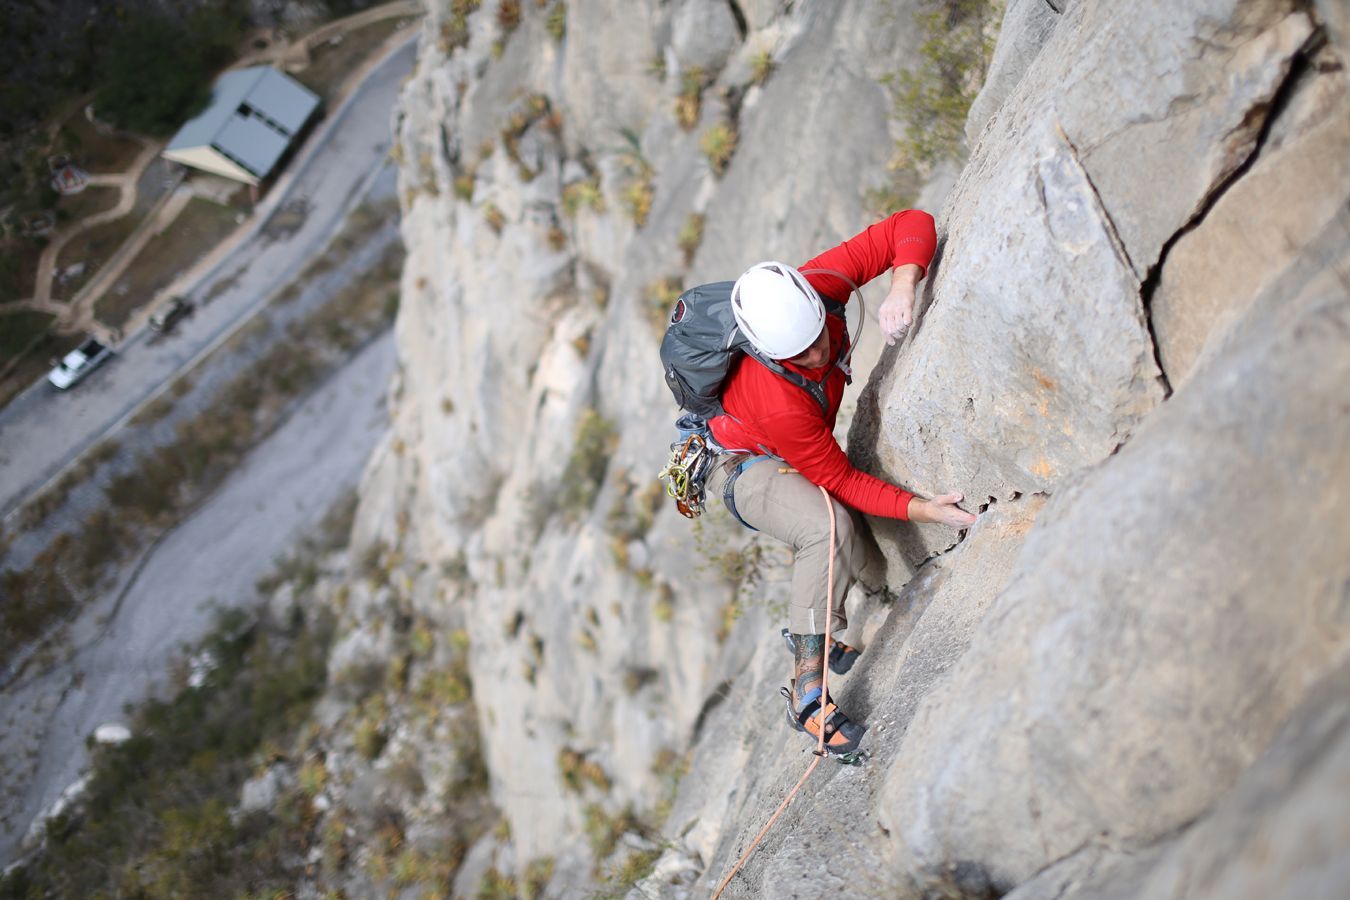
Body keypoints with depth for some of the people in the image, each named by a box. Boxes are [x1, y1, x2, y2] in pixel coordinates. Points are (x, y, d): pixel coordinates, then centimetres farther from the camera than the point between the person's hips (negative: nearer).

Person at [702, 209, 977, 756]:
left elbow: (911, 226, -24)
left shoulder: (813, 286, -29)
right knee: (830, 527, -33)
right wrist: (921, 510, -37)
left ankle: (812, 635, 29)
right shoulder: (778, 404, -42)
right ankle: (808, 690, -26)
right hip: (740, 466, -8)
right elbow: (839, 480, -29)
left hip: (791, 452, 8)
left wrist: (902, 288, -44)